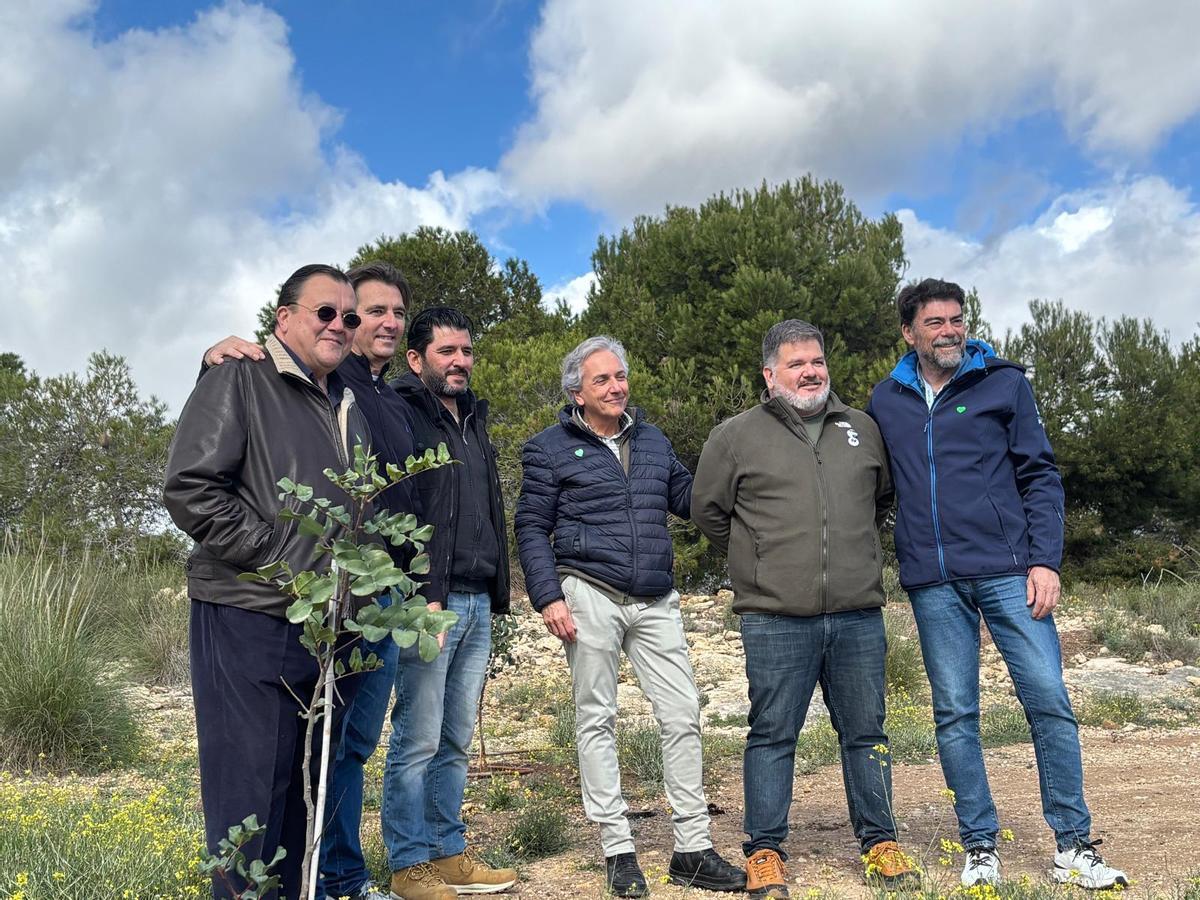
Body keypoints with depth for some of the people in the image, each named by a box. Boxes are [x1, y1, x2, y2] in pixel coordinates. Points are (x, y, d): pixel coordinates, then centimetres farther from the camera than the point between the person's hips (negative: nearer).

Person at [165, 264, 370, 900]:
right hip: (251, 625, -7)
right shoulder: (239, 381, -4)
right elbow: (190, 490, -14)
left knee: (301, 793, 14)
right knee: (249, 797, -3)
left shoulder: (349, 408, 19)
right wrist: (287, 556, -16)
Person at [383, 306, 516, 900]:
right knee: (417, 740, -2)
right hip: (428, 601, -8)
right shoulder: (402, 416, -6)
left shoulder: (474, 420, 20)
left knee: (456, 740, 13)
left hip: (477, 604, 8)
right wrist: (420, 595, -20)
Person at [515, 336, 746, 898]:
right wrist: (548, 597, -10)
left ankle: (692, 850, 11)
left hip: (655, 600, 4)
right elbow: (532, 530, 0)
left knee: (682, 715, 1)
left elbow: (687, 497, 19)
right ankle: (617, 850, 12)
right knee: (597, 720, 2)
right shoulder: (550, 449, 2)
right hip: (589, 596, -4)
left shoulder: (653, 441, 16)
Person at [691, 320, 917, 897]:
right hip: (775, 621, -3)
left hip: (859, 616, 3)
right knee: (772, 736, 3)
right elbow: (707, 511, 9)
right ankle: (764, 852, 14)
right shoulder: (736, 436, 1)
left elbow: (885, 496, 27)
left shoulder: (863, 430, 12)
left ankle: (879, 842, 25)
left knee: (865, 734, 11)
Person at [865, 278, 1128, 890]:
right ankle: (980, 847, 17)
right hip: (933, 583, 2)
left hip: (1008, 570, -1)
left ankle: (1073, 847, 10)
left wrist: (1045, 560, -6)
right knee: (954, 715, 5)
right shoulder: (886, 402, 10)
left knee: (1049, 701, -3)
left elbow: (1040, 475, 3)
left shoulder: (1003, 383, 5)